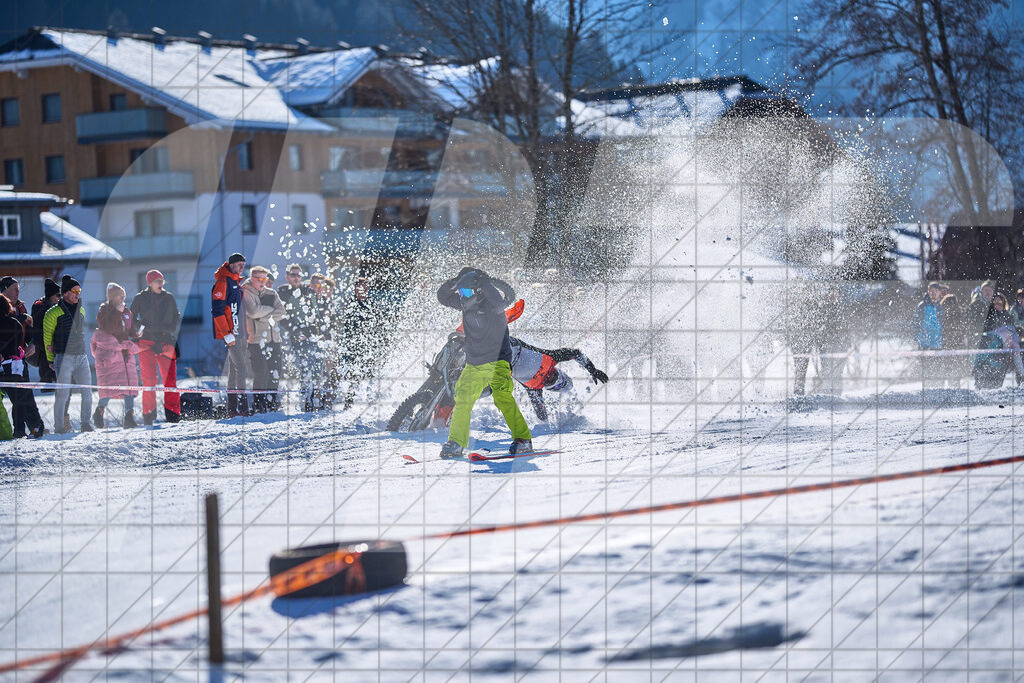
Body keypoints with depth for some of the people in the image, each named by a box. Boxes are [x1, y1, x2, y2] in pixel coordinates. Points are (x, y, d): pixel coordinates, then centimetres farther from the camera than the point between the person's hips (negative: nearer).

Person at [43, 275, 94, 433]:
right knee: (63, 394, -6)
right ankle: (59, 427, 2)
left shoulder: (81, 310, 13)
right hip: (63, 358, -6)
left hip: (81, 357, 6)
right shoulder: (54, 313, -5)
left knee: (87, 393, 2)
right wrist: (51, 359, 1)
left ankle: (86, 424, 12)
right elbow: (47, 337, 0)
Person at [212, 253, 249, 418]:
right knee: (240, 367, -16)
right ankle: (242, 407, -20)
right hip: (230, 333, -10)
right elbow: (217, 310, -18)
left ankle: (232, 409, 12)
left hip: (239, 333, 10)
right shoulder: (223, 282, -10)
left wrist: (245, 333, 21)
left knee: (234, 370, 9)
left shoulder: (236, 282, 19)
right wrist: (227, 334, -21)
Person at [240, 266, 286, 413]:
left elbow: (281, 312, 4)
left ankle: (271, 403, 13)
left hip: (274, 339, 6)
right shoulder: (245, 293, -1)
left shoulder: (271, 293, 15)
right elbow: (253, 312, -17)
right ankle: (258, 406, -10)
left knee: (275, 373, 5)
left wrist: (263, 317, -8)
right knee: (261, 373, -13)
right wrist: (271, 309, -4)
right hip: (256, 339, -6)